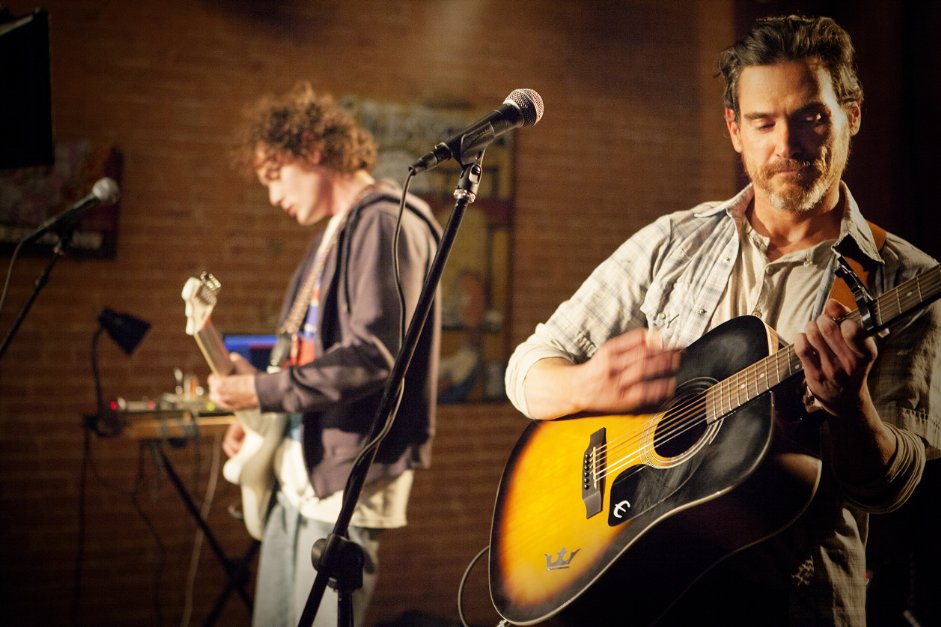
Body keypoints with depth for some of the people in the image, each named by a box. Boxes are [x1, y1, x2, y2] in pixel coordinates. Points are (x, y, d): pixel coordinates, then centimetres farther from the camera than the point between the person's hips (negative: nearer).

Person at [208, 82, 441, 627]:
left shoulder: (386, 222, -13)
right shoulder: (334, 231, 18)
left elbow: (374, 354, -23)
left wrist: (264, 390, -17)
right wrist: (259, 416, 13)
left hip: (348, 474, -10)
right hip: (299, 467, 10)